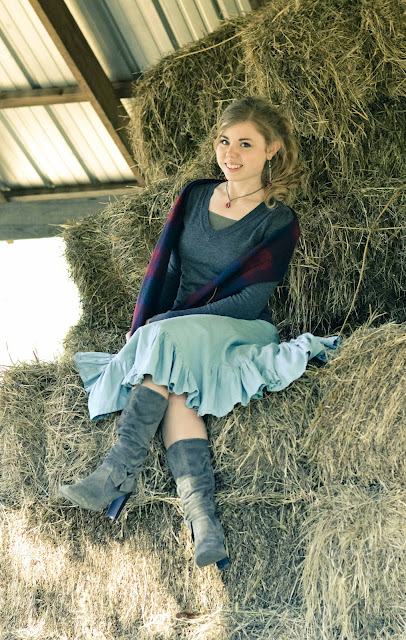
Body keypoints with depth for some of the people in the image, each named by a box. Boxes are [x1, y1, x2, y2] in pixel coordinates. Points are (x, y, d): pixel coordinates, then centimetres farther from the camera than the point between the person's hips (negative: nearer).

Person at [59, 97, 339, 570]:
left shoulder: (278, 222, -1)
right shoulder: (195, 196, 13)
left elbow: (250, 300, -10)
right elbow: (160, 267, 10)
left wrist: (164, 324, -15)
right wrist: (138, 333, -4)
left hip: (238, 335, -3)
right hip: (174, 332, 3)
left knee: (171, 345, -34)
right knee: (175, 385, -30)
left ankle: (119, 472, -33)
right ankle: (200, 513, -43)